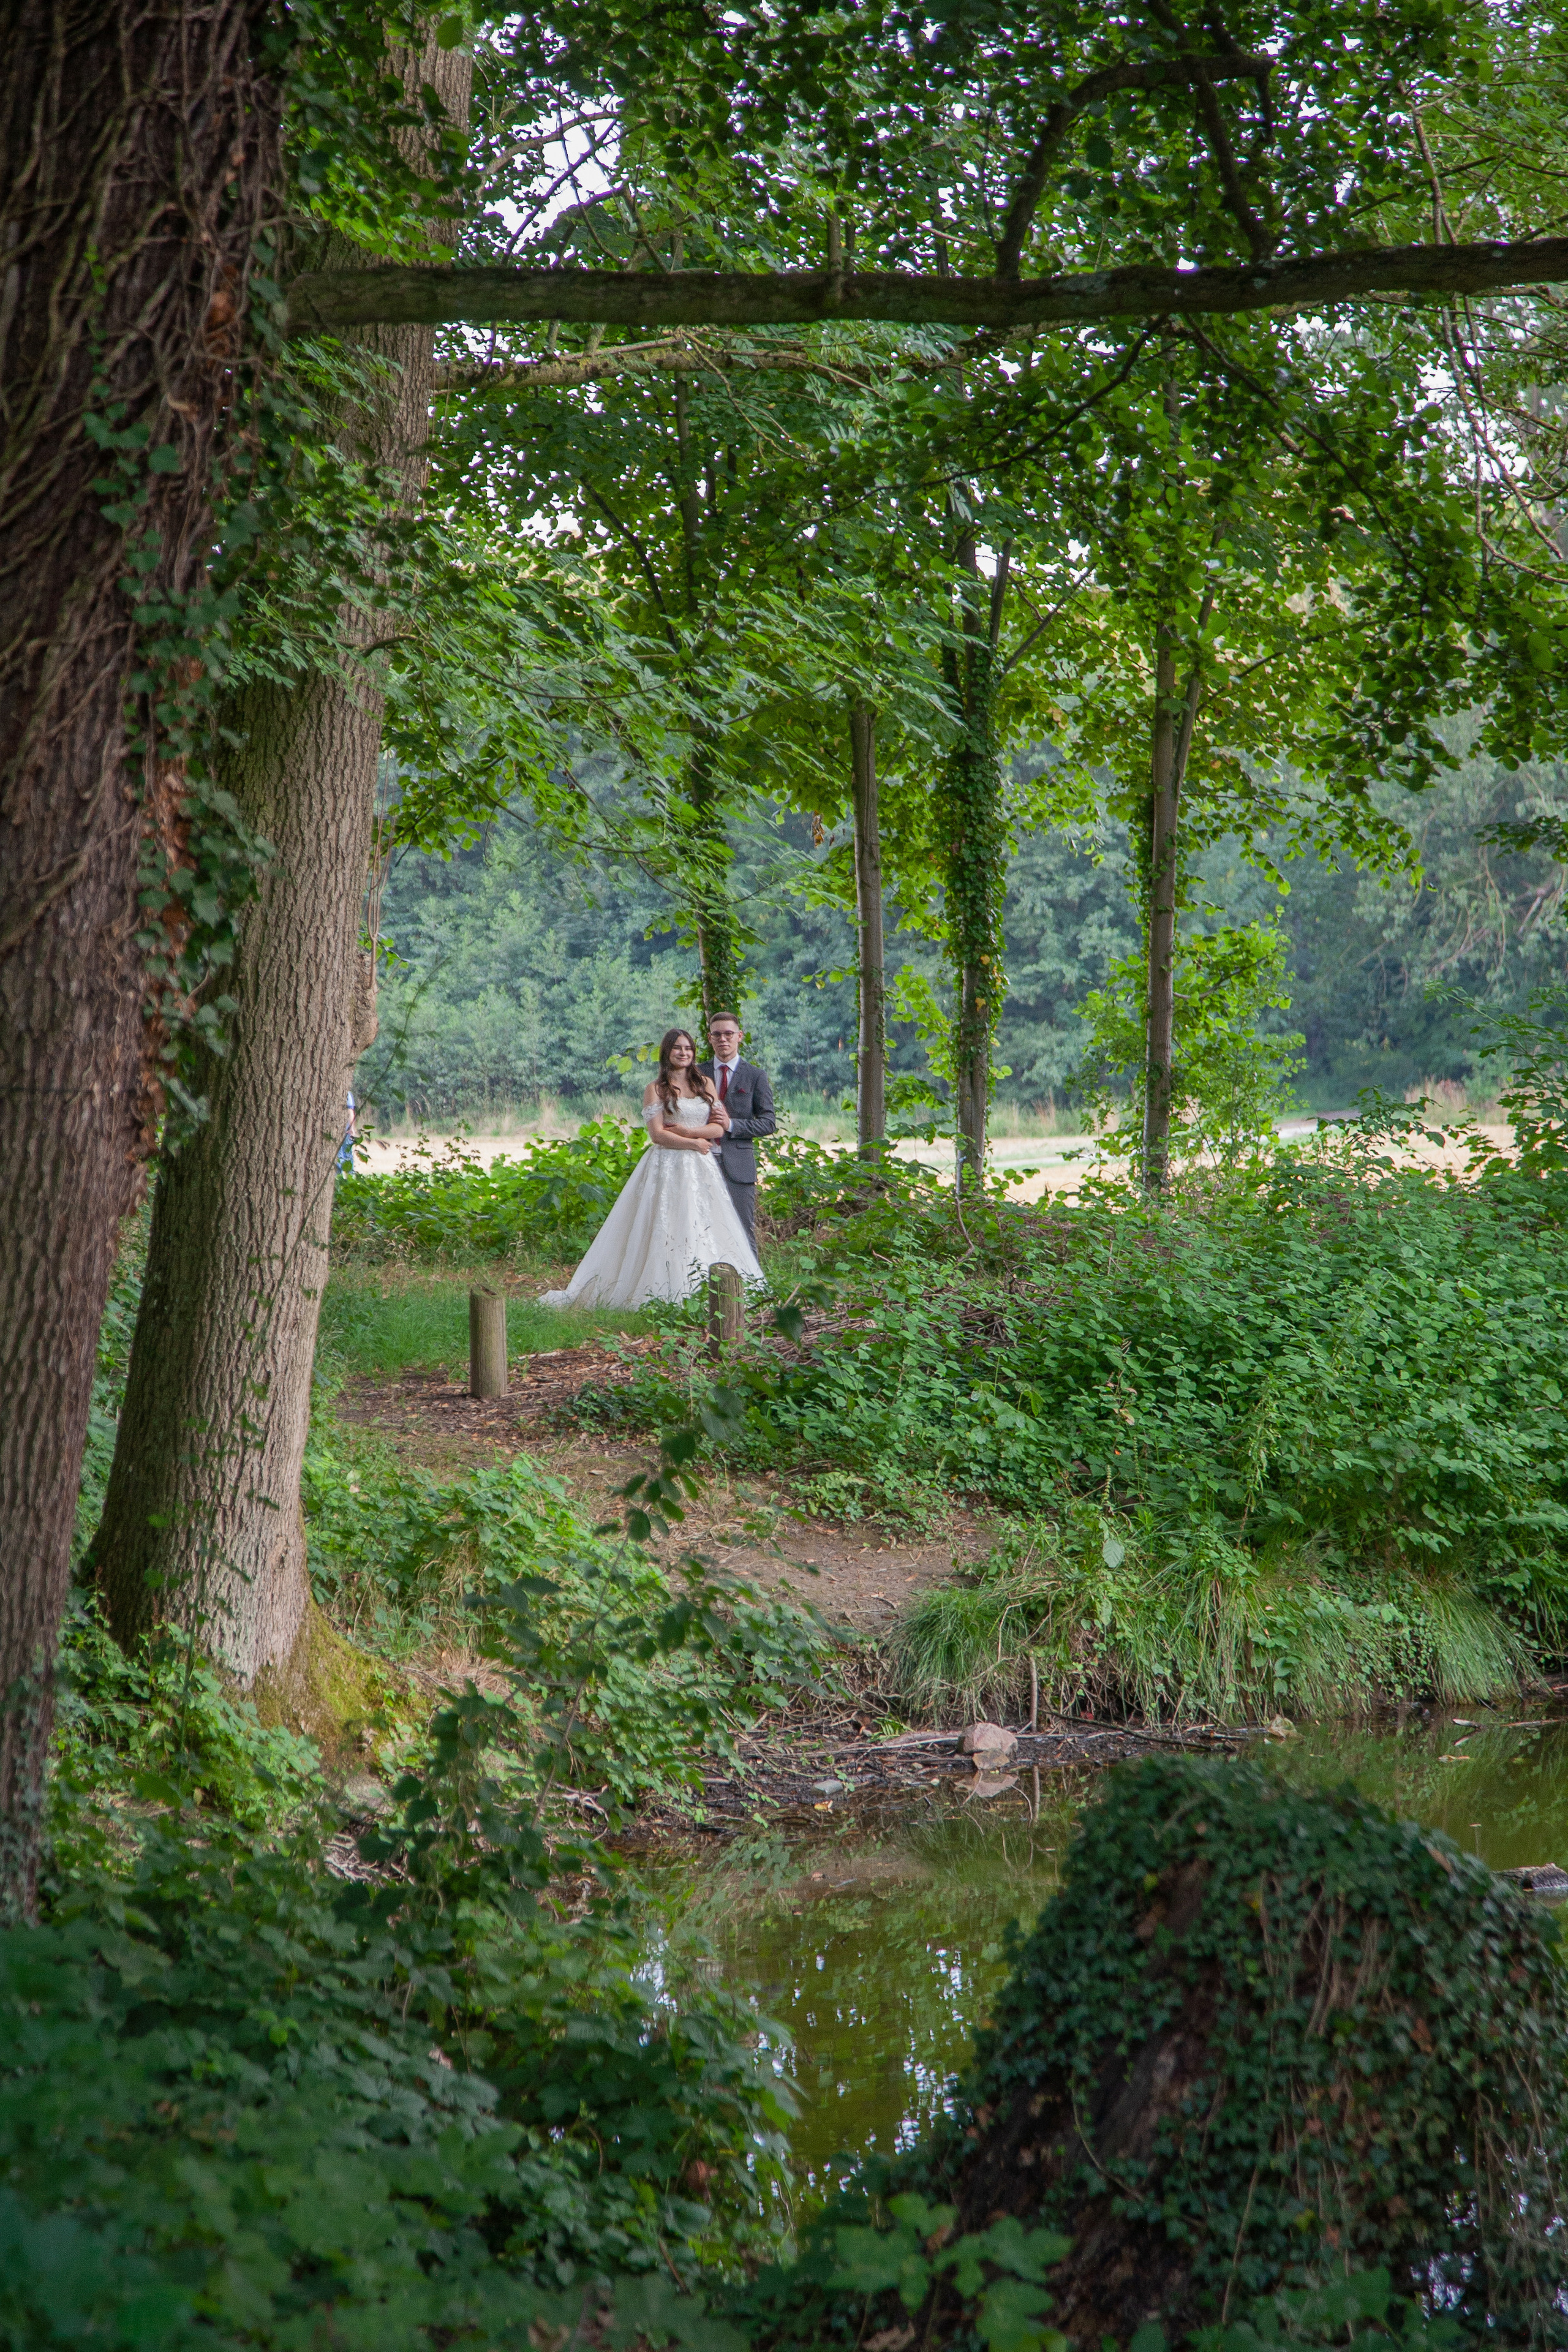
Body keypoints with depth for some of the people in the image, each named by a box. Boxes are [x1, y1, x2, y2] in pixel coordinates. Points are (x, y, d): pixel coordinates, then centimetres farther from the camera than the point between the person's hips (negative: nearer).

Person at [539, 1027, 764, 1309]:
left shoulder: (706, 1084, 12)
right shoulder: (657, 1090, 2)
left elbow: (719, 1129, 4)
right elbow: (657, 1135, -7)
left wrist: (685, 1131, -8)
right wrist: (694, 1144, -9)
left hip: (702, 1170, 4)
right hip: (667, 1168, -4)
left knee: (703, 1230, -2)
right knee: (667, 1230, -8)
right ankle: (664, 1295, -7)